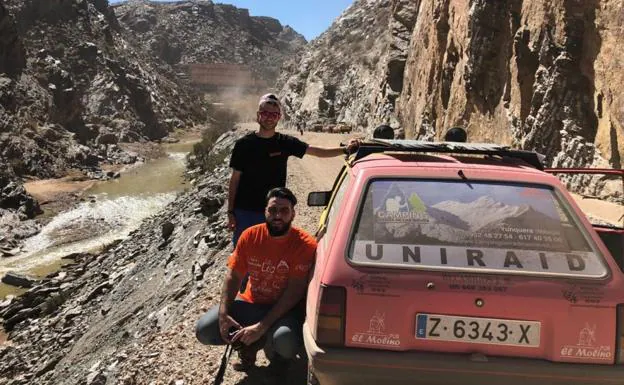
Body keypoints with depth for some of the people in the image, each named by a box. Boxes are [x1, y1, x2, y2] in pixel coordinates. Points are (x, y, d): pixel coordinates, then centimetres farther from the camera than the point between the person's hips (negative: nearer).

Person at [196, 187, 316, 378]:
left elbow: (294, 292, -22)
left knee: (284, 341, -36)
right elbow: (233, 276, -2)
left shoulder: (305, 244, -19)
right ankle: (247, 344, 16)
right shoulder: (250, 236, -7)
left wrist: (261, 327, -27)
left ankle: (276, 352, 5)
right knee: (203, 330, -12)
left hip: (285, 309, -3)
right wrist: (223, 314, -16)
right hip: (251, 303, 4)